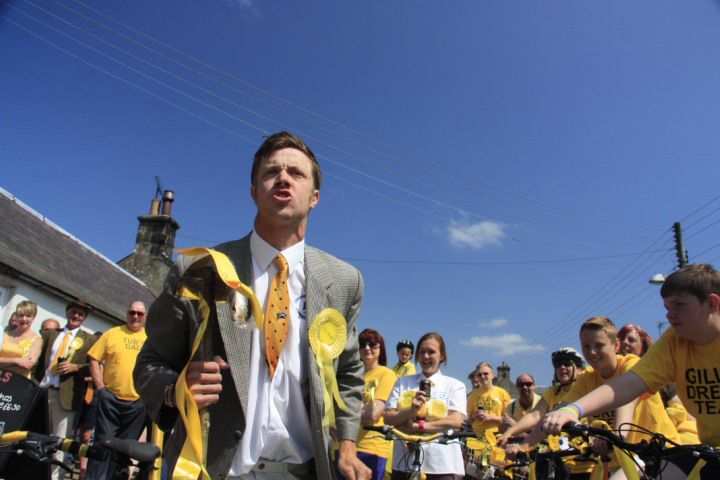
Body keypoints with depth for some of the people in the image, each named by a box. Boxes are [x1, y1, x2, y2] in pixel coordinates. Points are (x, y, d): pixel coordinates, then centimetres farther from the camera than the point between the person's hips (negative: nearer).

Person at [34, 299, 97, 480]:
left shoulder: (89, 339, 6)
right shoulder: (50, 334, 16)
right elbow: (40, 361, 13)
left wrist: (75, 367, -14)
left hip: (65, 394, -3)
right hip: (42, 390, 3)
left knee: (59, 440, 1)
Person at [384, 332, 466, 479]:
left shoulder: (455, 385, 7)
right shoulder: (402, 382, 13)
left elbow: (456, 421, -7)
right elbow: (388, 418, 4)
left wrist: (417, 426, -14)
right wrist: (410, 411, -17)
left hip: (441, 463, -1)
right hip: (403, 461, 2)